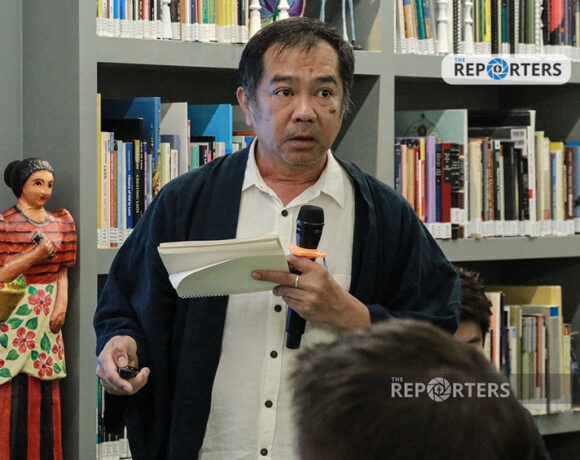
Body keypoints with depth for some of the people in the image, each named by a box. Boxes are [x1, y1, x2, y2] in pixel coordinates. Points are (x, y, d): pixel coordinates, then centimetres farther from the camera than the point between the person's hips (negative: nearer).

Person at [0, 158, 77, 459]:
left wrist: (62, 303, -3)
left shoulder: (60, 222, 11)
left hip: (47, 315, 4)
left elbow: (62, 270, 12)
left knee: (45, 388, 4)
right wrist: (38, 254, -16)